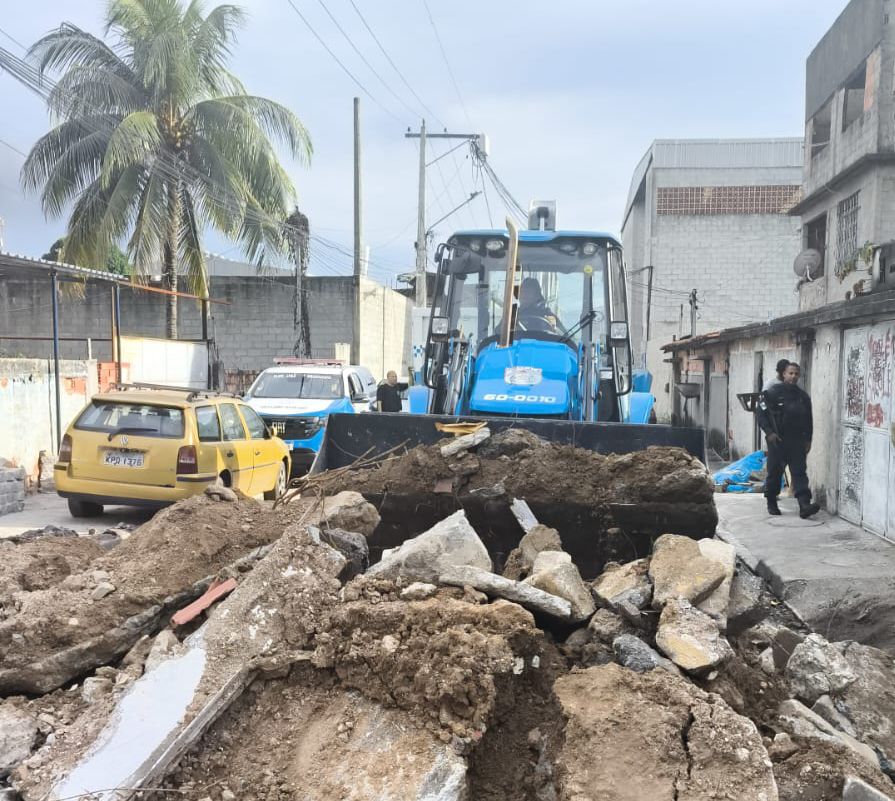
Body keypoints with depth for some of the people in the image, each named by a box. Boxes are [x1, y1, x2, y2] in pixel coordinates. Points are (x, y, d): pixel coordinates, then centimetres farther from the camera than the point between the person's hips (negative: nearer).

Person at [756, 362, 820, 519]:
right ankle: (772, 504, 20)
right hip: (777, 440, -3)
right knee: (774, 473, 5)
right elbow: (761, 414, -4)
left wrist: (808, 440, 11)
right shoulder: (773, 392, -3)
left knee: (800, 473, -6)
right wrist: (769, 432, -13)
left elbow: (808, 420, 17)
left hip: (797, 441, 3)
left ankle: (804, 505, -15)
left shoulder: (803, 396, 11)